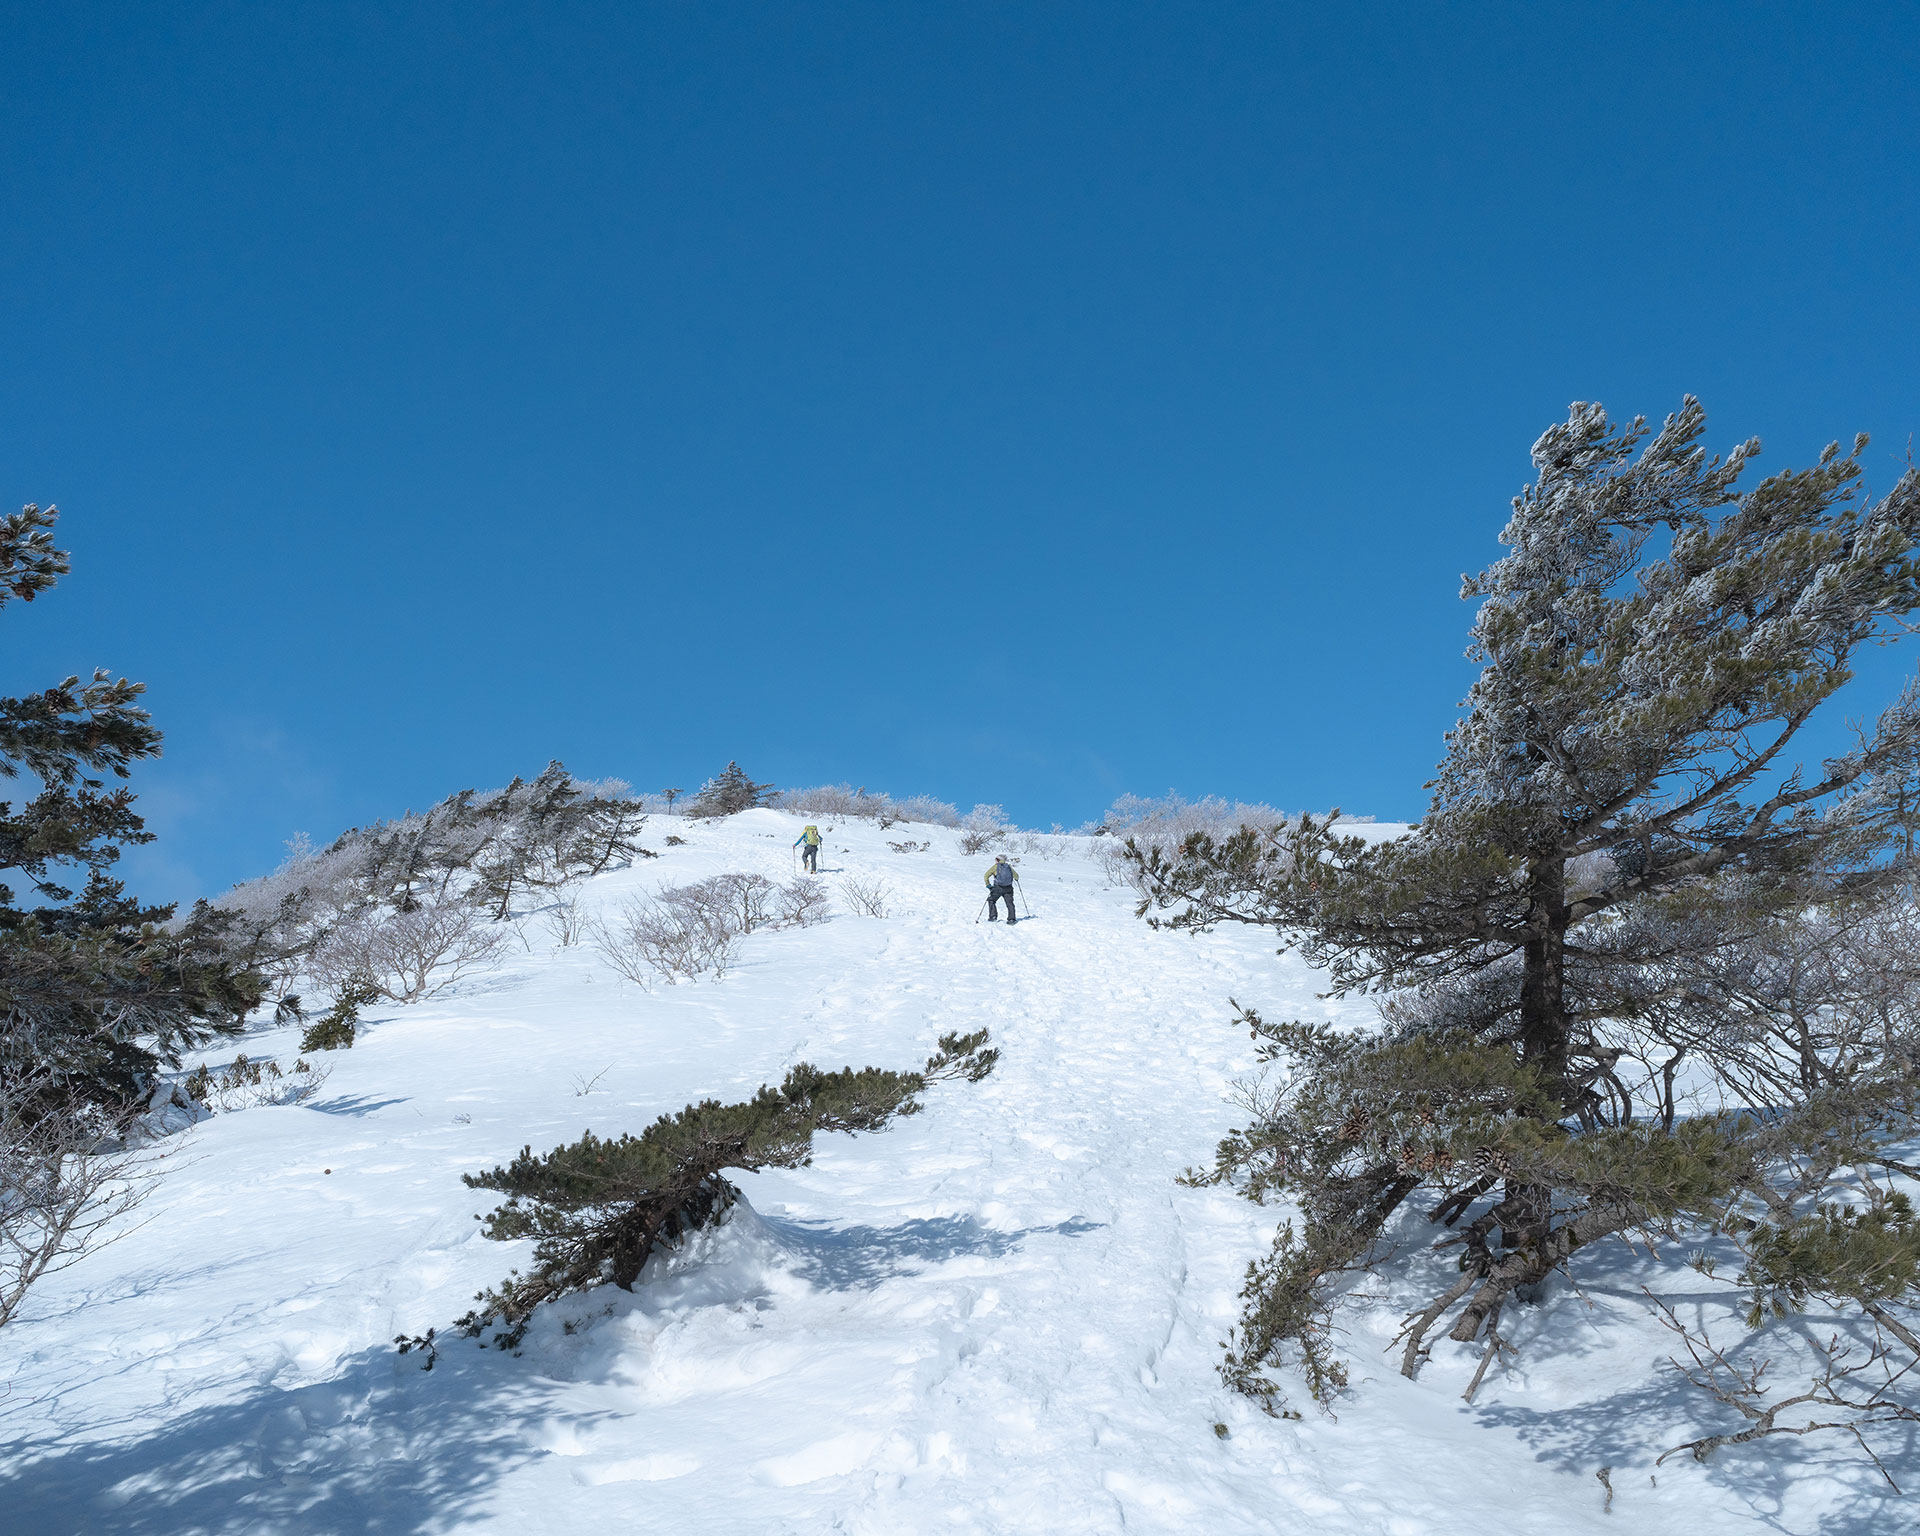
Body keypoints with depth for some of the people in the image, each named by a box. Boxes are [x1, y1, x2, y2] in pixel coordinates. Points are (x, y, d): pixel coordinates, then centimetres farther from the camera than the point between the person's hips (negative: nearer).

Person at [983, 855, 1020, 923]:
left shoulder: (995, 866, 0)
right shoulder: (1009, 866, 9)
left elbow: (986, 875, -7)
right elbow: (1016, 876, 17)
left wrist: (988, 884, 3)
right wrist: (1016, 879, 40)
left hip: (998, 888, -2)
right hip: (1008, 888, 2)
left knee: (991, 900, 17)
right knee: (1009, 903, 8)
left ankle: (993, 917, 9)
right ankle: (1011, 919, -2)